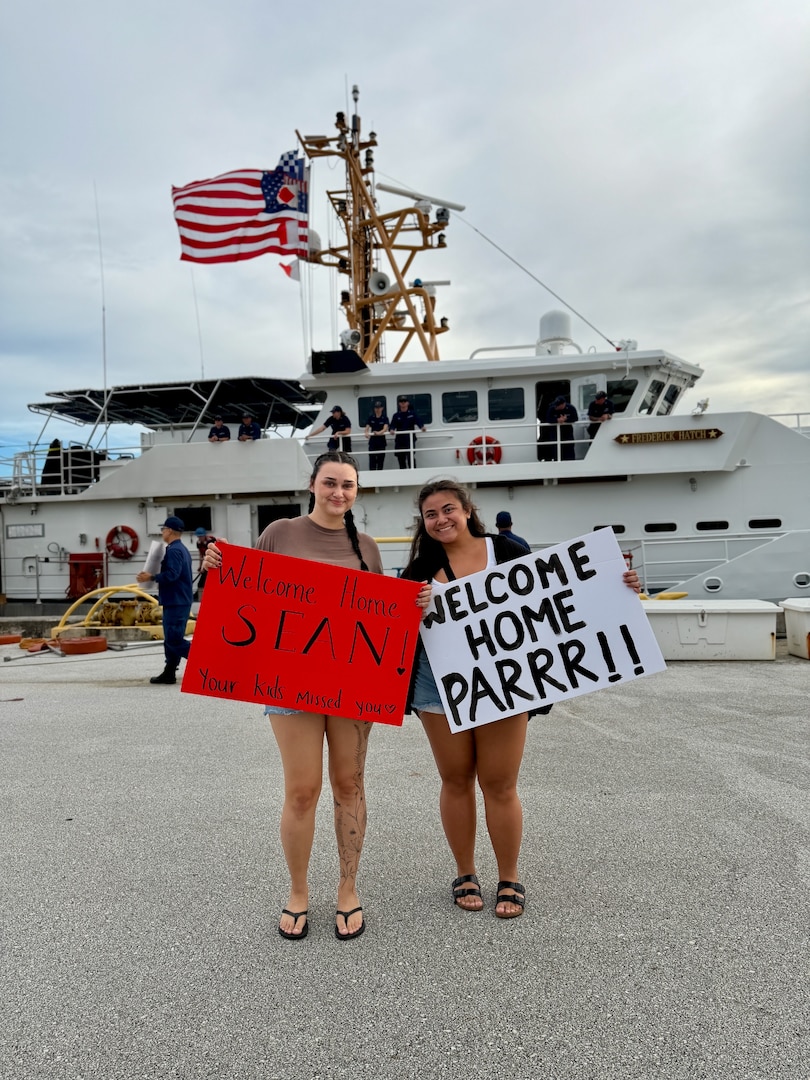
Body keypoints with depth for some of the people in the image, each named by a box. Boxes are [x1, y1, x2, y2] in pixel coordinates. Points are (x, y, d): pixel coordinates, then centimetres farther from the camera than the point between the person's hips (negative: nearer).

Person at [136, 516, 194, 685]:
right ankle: (169, 674, 17)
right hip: (180, 600, 10)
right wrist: (155, 577, 19)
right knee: (171, 639, 13)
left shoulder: (173, 550, -15)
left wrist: (151, 577, -14)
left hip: (175, 602, -10)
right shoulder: (182, 549, 17)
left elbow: (171, 574, -24)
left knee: (173, 640, -9)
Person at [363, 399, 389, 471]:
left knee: (380, 460, 3)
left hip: (381, 441, -1)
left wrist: (379, 433, -43)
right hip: (372, 441, 1)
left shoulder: (385, 418, -4)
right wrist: (366, 433, -32)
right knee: (372, 460, -4)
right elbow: (367, 427, -7)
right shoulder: (371, 417, 2)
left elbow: (385, 428, -21)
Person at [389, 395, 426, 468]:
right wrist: (392, 430, -25)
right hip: (399, 441, 3)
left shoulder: (412, 414, 6)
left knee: (411, 459, -14)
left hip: (410, 440, -2)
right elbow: (392, 425, -1)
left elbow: (418, 422, -8)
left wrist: (422, 427, -30)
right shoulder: (396, 415, 10)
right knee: (401, 461, 5)